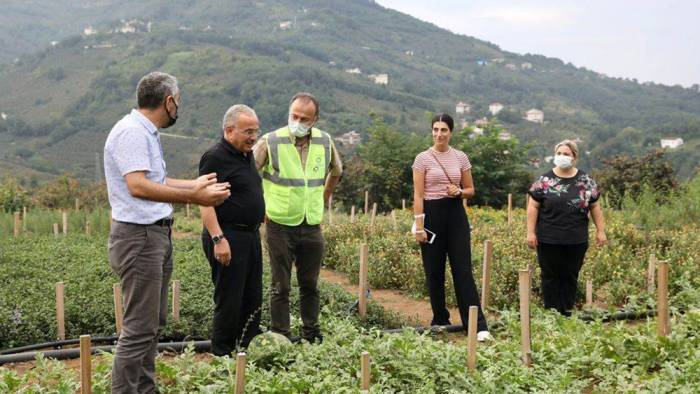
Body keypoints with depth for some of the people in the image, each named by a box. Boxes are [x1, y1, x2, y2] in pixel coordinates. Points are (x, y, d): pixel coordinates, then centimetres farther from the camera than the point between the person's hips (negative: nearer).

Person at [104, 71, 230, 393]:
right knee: (139, 328, -8)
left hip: (157, 234, 11)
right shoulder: (132, 132, -17)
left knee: (153, 323, 17)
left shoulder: (146, 132, 15)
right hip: (139, 237, -11)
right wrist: (192, 197, -32)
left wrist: (194, 184, 35)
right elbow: (138, 186, -28)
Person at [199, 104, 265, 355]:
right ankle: (222, 354, 7)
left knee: (252, 299, 14)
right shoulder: (215, 158, -14)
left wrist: (259, 221, 20)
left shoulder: (247, 155, 14)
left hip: (251, 236, 9)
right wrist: (218, 239, -26)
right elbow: (205, 202, -20)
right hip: (228, 238, -9)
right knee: (229, 300, -3)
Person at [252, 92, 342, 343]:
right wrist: (261, 207, -4)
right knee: (280, 287, 2)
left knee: (310, 285, 13)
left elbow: (336, 171, 23)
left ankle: (312, 335, 26)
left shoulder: (324, 142, 3)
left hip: (312, 226, 4)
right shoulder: (270, 142, -10)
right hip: (280, 226, -4)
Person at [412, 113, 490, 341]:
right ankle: (440, 320, 21)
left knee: (463, 270, -4)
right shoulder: (423, 158, -3)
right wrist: (419, 226, -11)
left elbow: (470, 190, 12)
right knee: (434, 271, 5)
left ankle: (478, 325, -6)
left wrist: (459, 192, -11)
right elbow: (418, 195, -5)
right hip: (432, 214, -2)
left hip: (456, 214, 2)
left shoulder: (460, 157, 6)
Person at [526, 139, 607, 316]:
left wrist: (600, 230, 6)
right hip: (549, 240, -1)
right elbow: (533, 207, -1)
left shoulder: (586, 181, 6)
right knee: (550, 276, 4)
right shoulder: (544, 180, 0)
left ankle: (567, 313, 18)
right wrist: (530, 232, -6)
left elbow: (595, 207, 10)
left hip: (576, 241, 2)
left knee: (570, 277, 8)